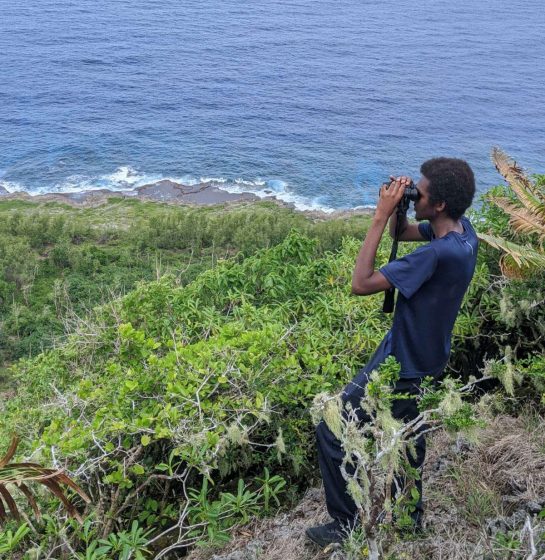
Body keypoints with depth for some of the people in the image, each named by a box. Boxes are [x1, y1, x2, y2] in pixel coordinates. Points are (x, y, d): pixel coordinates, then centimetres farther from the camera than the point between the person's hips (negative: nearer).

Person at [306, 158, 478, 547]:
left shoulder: (438, 254, -33)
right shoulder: (463, 228, -6)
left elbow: (361, 284, -30)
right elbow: (402, 232, 10)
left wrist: (380, 217, -28)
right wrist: (394, 210, -11)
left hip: (401, 366, -9)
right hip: (425, 360, 9)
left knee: (332, 432, 3)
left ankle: (346, 524, 17)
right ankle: (409, 515, 46)